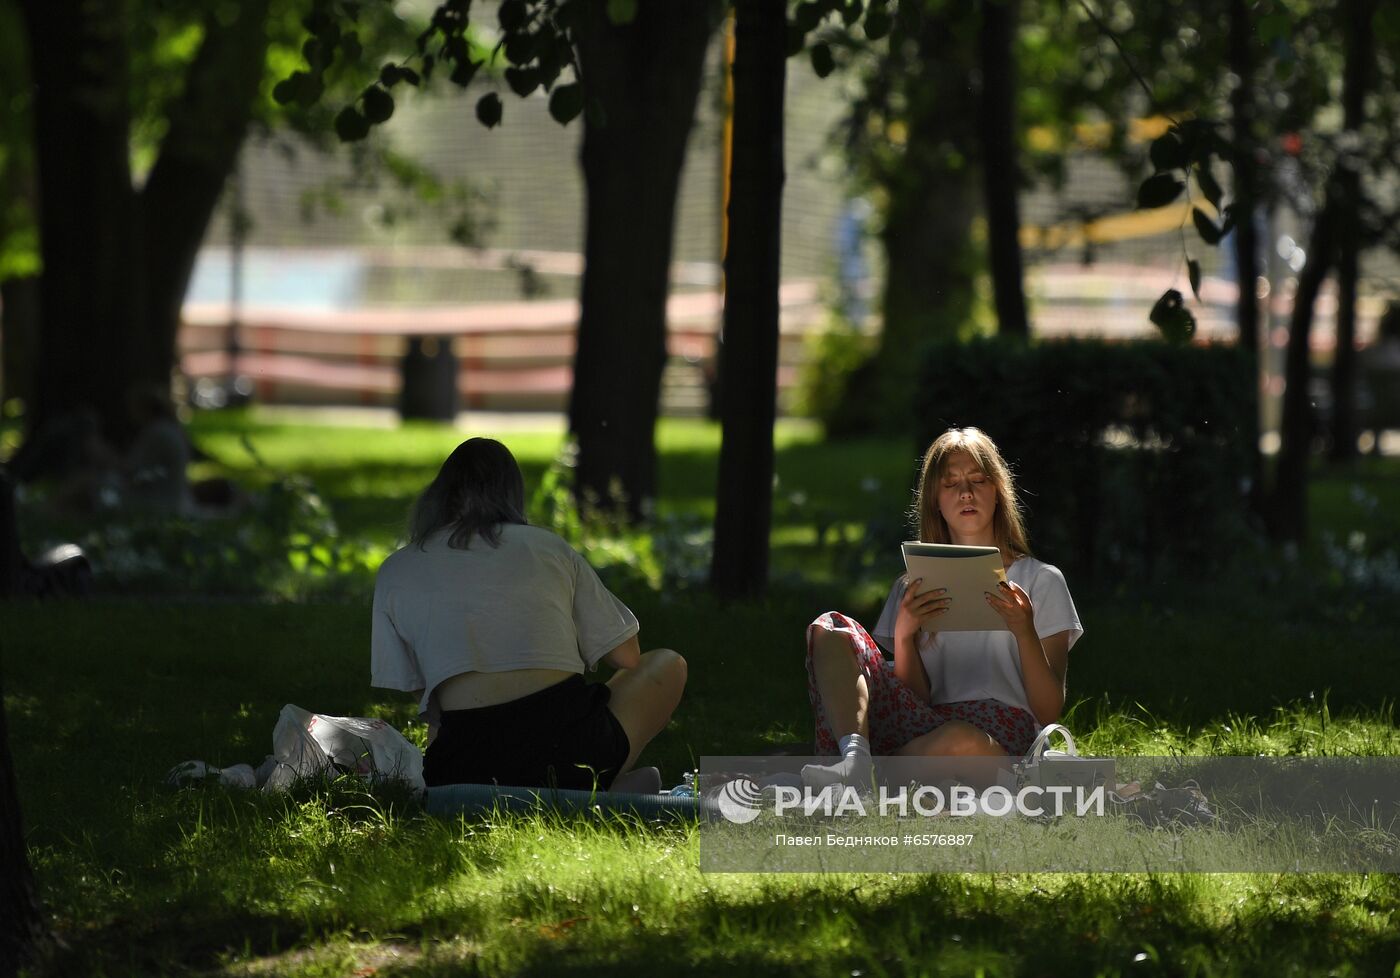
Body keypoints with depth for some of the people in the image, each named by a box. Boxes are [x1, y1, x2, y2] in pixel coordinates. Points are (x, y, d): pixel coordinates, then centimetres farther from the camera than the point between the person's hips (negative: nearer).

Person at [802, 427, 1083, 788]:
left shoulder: (1041, 580, 16)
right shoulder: (915, 588, 23)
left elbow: (1049, 713, 6)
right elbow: (915, 698, 11)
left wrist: (1024, 632, -10)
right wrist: (904, 634, -6)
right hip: (927, 727, 4)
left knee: (959, 740, -43)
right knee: (830, 631, -17)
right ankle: (853, 762, -40)